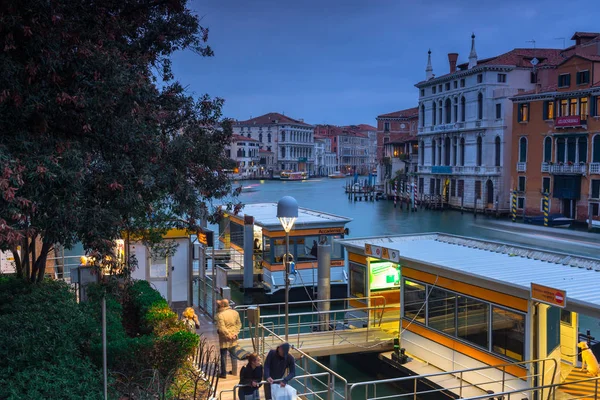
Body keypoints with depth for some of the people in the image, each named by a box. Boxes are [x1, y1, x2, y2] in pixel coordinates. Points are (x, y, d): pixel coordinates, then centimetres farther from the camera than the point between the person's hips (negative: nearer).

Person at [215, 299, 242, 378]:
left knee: (223, 356, 7)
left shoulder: (220, 315, -19)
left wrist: (228, 335, -14)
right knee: (233, 354, 17)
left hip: (224, 339, -5)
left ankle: (223, 373, 13)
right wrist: (235, 333, -2)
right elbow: (239, 324, 2)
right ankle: (234, 371, 26)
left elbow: (221, 328, -23)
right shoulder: (235, 312, 0)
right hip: (233, 339, 5)